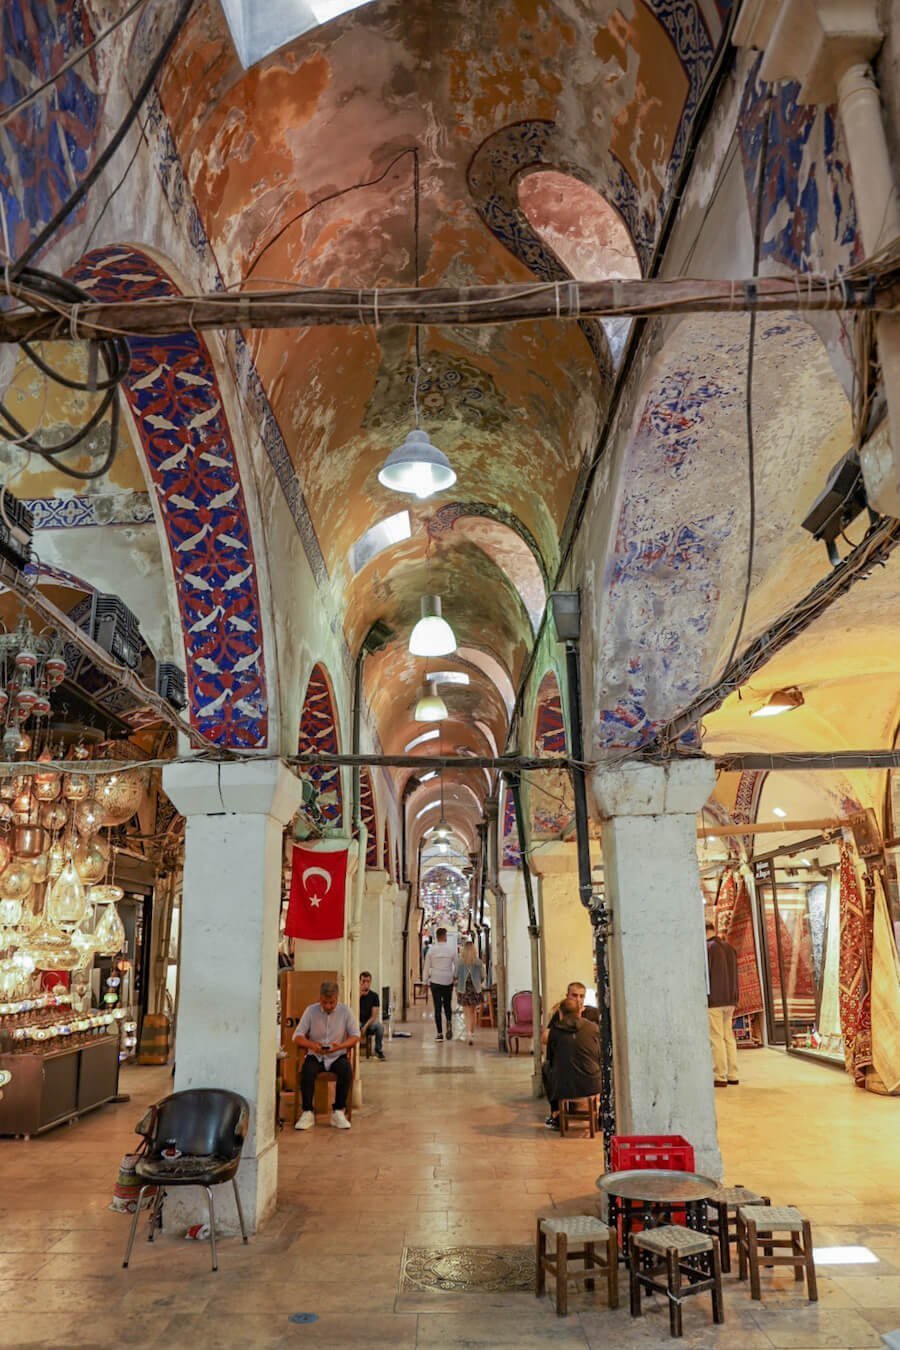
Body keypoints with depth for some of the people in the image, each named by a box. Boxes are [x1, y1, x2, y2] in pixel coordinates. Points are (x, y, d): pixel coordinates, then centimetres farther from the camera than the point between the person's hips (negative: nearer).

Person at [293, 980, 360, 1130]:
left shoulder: (345, 1011, -3)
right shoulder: (311, 1010, -3)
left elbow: (355, 1036, -4)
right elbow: (298, 1036, -4)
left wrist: (340, 1046, -23)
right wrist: (312, 1045, -25)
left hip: (337, 1056, 0)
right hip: (315, 1056, 0)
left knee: (347, 1071, -31)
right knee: (307, 1071, -32)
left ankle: (338, 1112, -16)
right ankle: (308, 1113, -19)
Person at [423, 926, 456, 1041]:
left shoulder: (431, 950, -3)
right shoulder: (451, 950, -3)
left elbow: (427, 967, 1)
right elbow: (457, 966, 4)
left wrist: (425, 980, 9)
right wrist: (455, 976, 19)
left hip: (435, 981, 0)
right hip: (448, 981, 1)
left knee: (437, 1007, 4)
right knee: (448, 1005, 15)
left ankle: (440, 1033, 3)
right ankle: (449, 1023, -10)